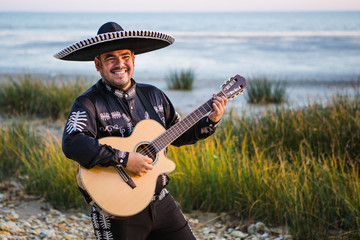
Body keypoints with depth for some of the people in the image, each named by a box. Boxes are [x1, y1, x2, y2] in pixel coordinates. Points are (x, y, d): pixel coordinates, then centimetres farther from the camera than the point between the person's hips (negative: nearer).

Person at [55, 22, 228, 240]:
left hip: (161, 203, 5)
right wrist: (124, 159, -29)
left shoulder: (153, 95, 9)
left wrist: (210, 122, 5)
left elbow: (178, 136, 20)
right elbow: (72, 144, -27)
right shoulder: (89, 103, -10)